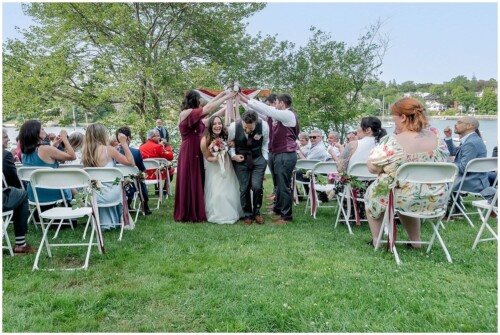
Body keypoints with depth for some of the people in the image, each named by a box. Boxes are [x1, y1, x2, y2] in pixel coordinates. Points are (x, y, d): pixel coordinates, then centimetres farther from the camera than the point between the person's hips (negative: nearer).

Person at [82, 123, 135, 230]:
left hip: (92, 194, 5)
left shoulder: (86, 152, 1)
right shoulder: (108, 149, -14)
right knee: (123, 184, 28)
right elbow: (131, 162, -11)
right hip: (109, 193, -5)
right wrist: (124, 143, -6)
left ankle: (105, 223, 43)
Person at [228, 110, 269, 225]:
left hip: (258, 159, 0)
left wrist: (265, 160, -1)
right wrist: (233, 155, -14)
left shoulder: (264, 126, -18)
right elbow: (229, 143, 0)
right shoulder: (233, 127, -19)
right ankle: (247, 214, 16)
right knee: (244, 188, -2)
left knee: (257, 186, -9)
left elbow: (265, 143, 0)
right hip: (240, 160, 0)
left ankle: (257, 212, 14)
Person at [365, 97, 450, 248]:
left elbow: (372, 167, -17)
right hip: (433, 199, 6)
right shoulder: (435, 138, -6)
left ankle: (376, 240, 31)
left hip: (403, 199, -5)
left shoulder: (393, 142, -24)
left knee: (371, 192, 25)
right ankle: (415, 240, 41)